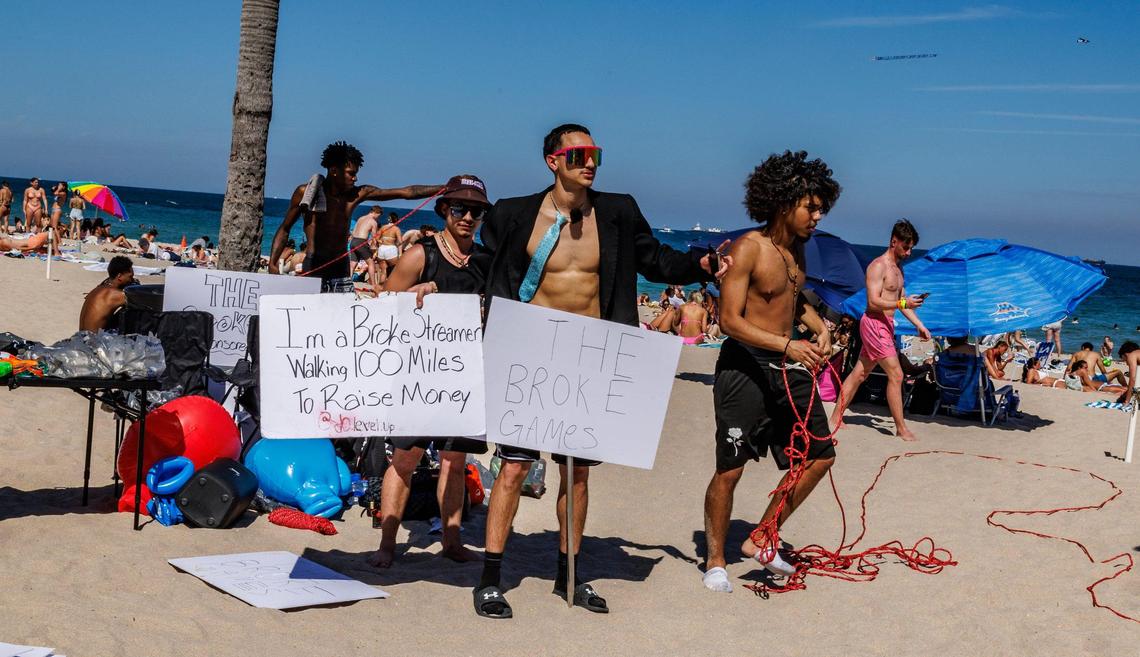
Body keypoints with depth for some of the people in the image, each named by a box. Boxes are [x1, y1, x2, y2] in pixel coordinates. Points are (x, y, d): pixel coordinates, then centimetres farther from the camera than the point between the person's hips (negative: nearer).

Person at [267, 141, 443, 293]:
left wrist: (444, 188, -1)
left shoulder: (357, 194, 6)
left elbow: (405, 192, 4)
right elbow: (284, 229, 8)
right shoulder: (305, 192, -1)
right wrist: (273, 263, -4)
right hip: (314, 268, -4)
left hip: (341, 269, 4)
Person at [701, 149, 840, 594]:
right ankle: (715, 561, 15)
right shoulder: (748, 249, -14)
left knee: (819, 456, 9)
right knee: (729, 470, -3)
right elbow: (730, 320, -19)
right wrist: (787, 346, -27)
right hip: (745, 366, -8)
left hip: (788, 367, 8)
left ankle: (761, 541, 21)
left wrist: (819, 327, 9)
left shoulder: (796, 248, 10)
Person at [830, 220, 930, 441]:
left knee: (859, 373, 11)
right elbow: (874, 302, -19)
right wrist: (903, 303, -27)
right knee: (896, 375, -11)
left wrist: (919, 325, 15)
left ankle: (836, 417, 16)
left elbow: (901, 302, 23)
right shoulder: (878, 266, -12)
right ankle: (901, 428, -7)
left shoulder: (897, 270, 19)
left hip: (885, 325, 10)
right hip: (874, 323, -10)